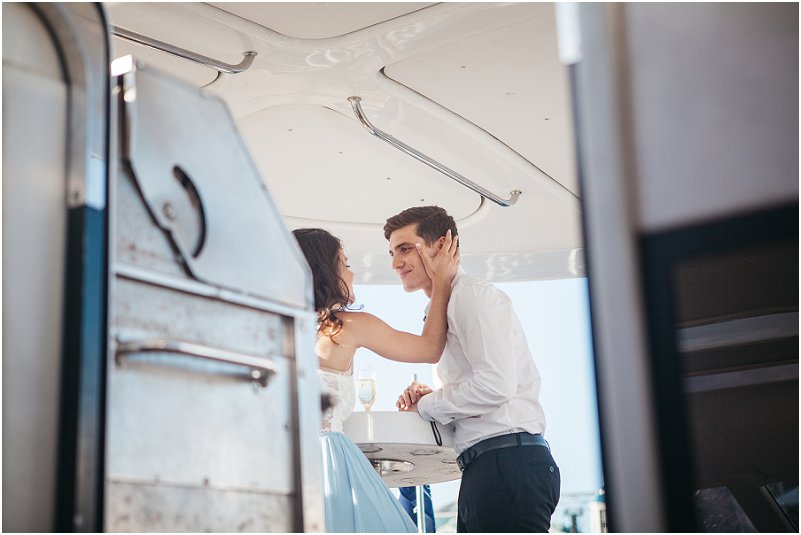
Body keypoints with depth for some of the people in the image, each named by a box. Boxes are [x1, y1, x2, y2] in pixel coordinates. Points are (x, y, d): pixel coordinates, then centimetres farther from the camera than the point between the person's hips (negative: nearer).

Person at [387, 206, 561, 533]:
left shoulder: (474, 294, -5)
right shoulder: (447, 307, 25)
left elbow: (495, 385, -17)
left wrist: (425, 405, -4)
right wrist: (431, 396, 9)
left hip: (508, 465, -10)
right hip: (486, 469, 10)